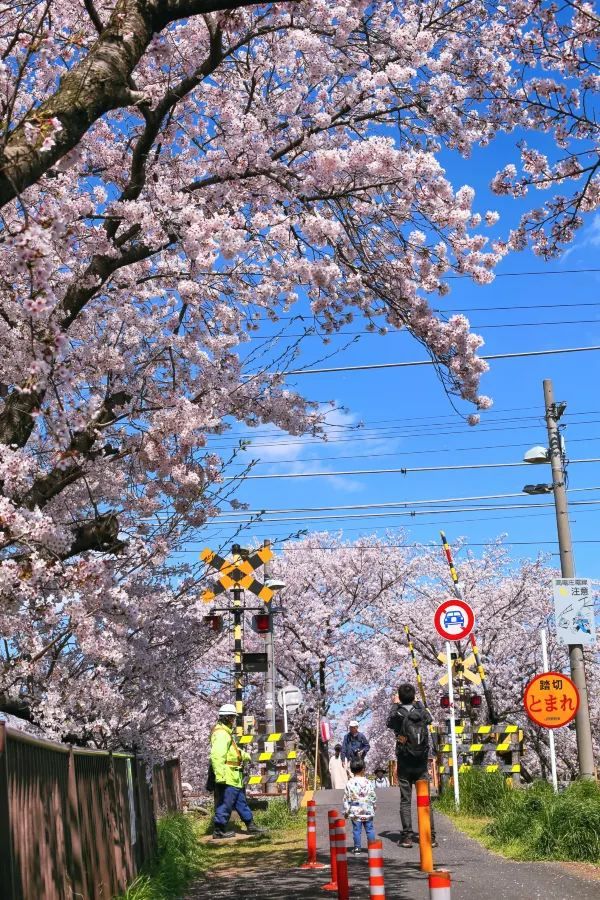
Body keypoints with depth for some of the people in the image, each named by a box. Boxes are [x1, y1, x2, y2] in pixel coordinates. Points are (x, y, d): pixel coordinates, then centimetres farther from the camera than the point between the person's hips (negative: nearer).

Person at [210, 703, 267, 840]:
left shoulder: (226, 732, 17)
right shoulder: (221, 734, -18)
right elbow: (217, 756, -28)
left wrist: (244, 755, 51)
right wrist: (220, 776, -33)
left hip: (234, 777, 11)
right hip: (228, 777, -11)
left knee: (241, 802, 17)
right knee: (225, 804, -4)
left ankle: (250, 826, 25)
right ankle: (218, 831, 3)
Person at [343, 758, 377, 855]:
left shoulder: (349, 784, -6)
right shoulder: (368, 783, -5)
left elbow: (346, 799, -3)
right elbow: (373, 796, 3)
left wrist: (346, 811, 7)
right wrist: (374, 805, 20)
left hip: (355, 812, 0)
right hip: (367, 811, 0)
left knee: (356, 830, 5)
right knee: (369, 829, 9)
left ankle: (357, 847, 7)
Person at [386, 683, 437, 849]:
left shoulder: (398, 715, -10)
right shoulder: (422, 713, -4)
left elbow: (389, 722, 14)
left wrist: (395, 704, 27)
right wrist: (417, 703, 34)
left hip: (404, 763, -2)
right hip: (422, 763, 2)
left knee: (405, 800, 4)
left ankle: (407, 836, 1)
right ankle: (430, 835, 2)